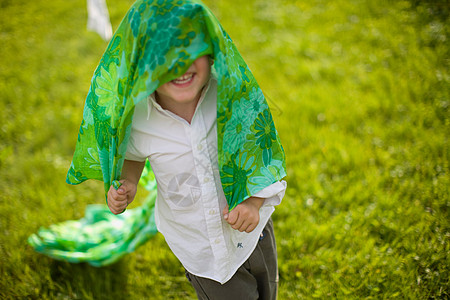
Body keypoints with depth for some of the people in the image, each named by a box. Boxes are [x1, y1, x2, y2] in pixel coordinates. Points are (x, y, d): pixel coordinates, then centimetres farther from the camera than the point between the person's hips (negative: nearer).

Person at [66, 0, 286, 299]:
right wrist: (127, 185, -16)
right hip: (198, 244, -1)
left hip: (251, 229, 2)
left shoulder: (233, 91, -24)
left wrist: (255, 201, -23)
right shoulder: (135, 118, -22)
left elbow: (264, 151, -9)